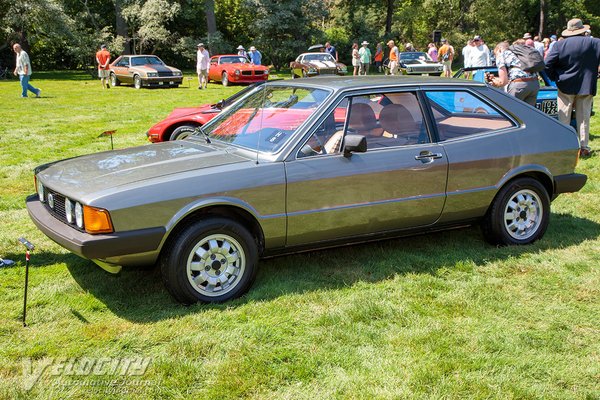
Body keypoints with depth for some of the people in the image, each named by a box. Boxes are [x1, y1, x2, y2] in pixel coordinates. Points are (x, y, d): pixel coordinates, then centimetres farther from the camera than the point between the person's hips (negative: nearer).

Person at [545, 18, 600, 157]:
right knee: (583, 118, 8)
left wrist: (556, 78, 3)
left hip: (565, 87, -1)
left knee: (564, 118, 6)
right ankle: (584, 147, 10)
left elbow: (547, 65, -7)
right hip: (586, 87, 1)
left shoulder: (559, 45, -5)